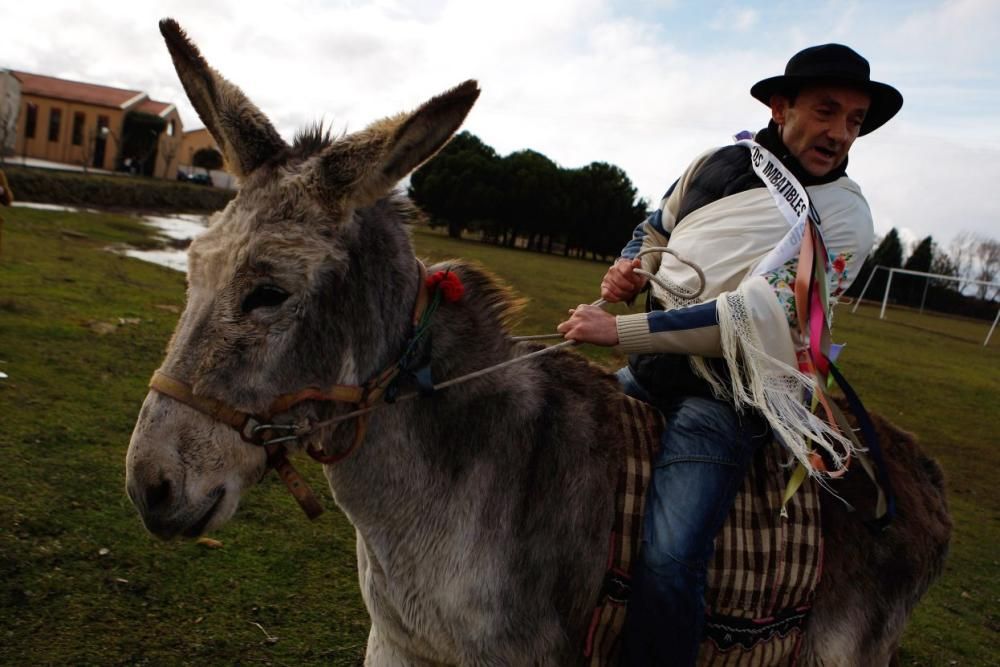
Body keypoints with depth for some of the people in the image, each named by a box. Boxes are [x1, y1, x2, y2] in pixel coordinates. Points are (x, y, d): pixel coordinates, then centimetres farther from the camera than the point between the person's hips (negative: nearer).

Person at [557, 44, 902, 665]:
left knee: (668, 562, -24)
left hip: (726, 394, -6)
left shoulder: (844, 219, -11)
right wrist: (627, 269, -5)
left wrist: (620, 330, -24)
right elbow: (654, 232, 20)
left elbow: (756, 312, -21)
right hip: (649, 369, 6)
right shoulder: (718, 164, 3)